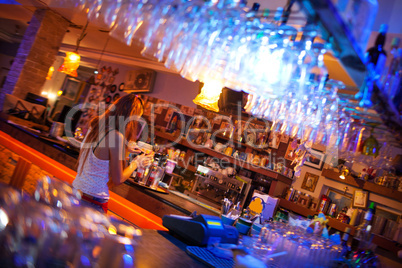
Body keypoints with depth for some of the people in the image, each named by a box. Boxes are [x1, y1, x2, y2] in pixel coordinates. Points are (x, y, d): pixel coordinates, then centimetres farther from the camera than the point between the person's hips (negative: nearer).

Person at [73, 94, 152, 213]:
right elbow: (117, 180, -15)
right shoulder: (116, 136, -21)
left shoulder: (95, 125, 3)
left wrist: (125, 149, 18)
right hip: (94, 200, -7)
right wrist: (137, 162, -1)